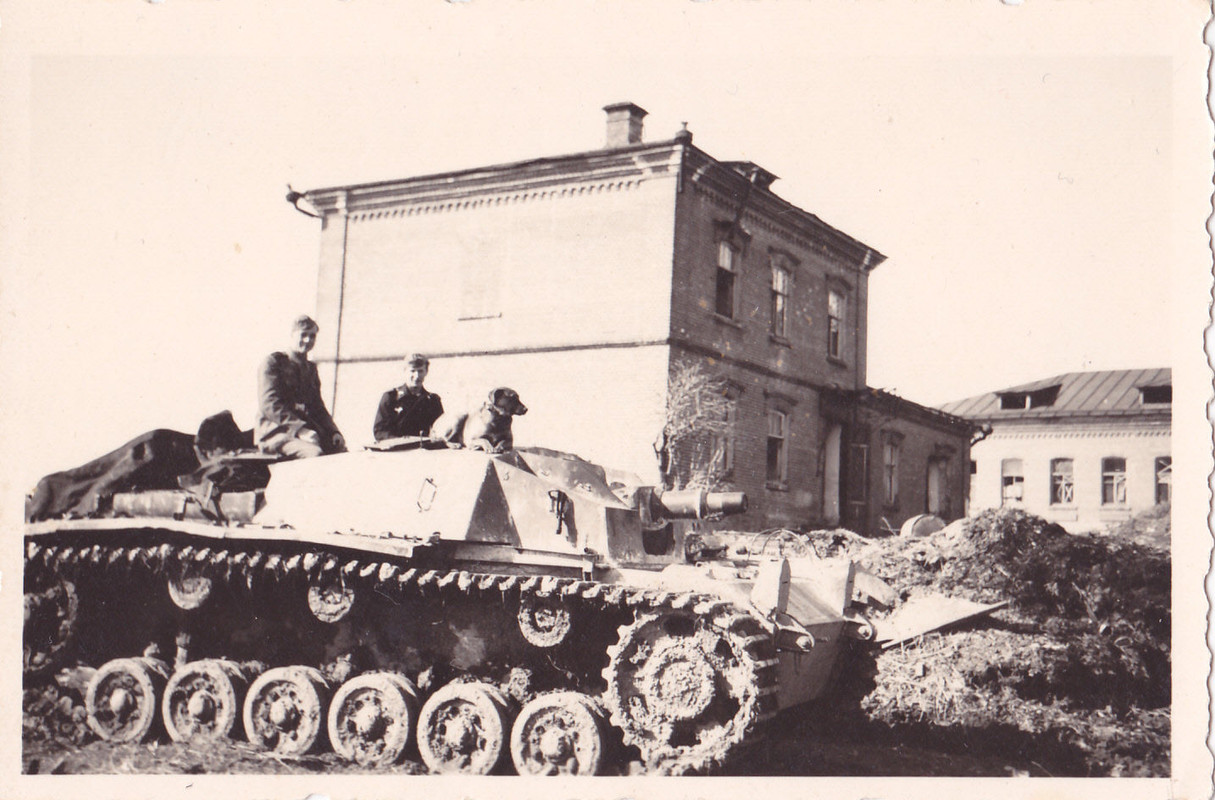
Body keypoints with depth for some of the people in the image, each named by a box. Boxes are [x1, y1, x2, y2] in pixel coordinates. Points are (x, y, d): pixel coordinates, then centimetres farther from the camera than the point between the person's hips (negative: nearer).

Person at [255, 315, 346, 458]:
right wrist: (301, 430, -22)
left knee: (340, 449, -19)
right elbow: (270, 405, -11)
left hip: (306, 429, 7)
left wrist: (333, 432, 0)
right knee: (314, 452, -34)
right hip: (275, 431, -6)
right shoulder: (273, 362, 1)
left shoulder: (311, 368, 21)